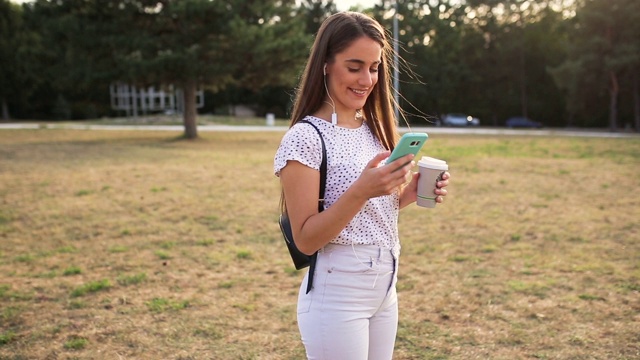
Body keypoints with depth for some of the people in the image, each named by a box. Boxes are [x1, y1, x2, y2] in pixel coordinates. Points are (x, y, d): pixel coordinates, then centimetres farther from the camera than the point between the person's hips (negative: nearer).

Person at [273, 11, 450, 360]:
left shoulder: (372, 129, 7)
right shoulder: (305, 137, -15)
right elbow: (305, 238, -17)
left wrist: (406, 194, -3)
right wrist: (361, 190, -29)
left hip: (385, 288, 7)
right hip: (337, 295, -7)